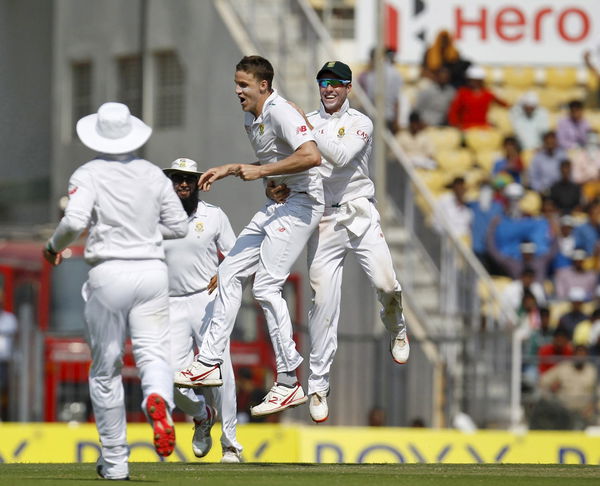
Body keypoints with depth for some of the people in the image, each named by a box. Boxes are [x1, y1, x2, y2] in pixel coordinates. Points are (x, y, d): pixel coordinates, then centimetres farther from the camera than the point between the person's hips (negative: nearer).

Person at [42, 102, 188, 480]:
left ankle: (115, 460, 9)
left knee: (106, 370, 8)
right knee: (154, 352, 0)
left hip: (109, 273, -2)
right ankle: (158, 398, -38)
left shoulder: (89, 175, -5)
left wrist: (55, 246, 0)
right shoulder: (153, 174, 7)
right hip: (152, 269, 2)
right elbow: (179, 226, 9)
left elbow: (74, 220, -19)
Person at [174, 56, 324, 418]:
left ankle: (290, 383, -11)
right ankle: (210, 364, 11)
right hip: (276, 207, 10)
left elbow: (311, 156, -31)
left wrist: (260, 171, -26)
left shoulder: (280, 113, -17)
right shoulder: (252, 119, 14)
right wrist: (227, 170, 24)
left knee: (267, 286, -15)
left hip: (300, 203, -10)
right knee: (231, 272, 7)